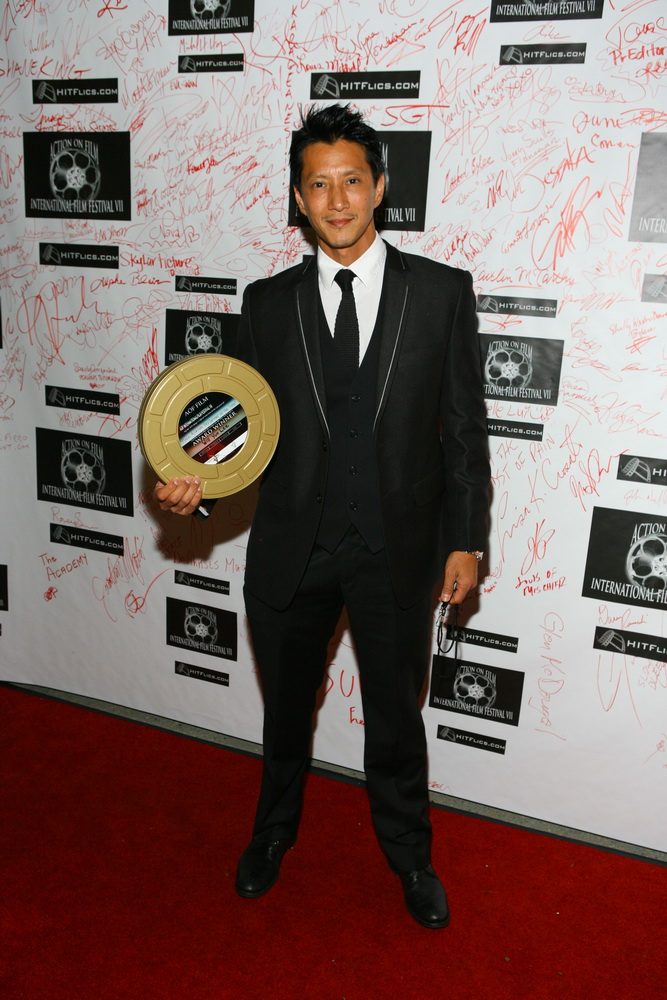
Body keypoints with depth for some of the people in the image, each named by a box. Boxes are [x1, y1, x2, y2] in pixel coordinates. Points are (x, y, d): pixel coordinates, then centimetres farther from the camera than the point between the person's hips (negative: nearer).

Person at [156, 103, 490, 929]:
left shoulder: (441, 291, -3)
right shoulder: (268, 303, 1)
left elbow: (464, 427, -2)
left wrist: (466, 541, -4)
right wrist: (200, 478, -15)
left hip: (396, 552, -1)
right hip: (291, 551, 2)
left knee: (395, 718, 16)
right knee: (286, 708, 21)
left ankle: (409, 855, 44)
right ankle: (274, 831, 50)